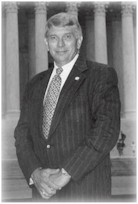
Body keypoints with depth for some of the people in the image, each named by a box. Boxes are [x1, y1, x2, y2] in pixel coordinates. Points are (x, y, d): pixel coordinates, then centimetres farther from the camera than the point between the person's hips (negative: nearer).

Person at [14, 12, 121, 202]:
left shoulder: (101, 75, -4)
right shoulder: (35, 85, 12)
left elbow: (107, 129, -15)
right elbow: (22, 133, 7)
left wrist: (66, 173, -17)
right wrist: (35, 172, -10)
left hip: (86, 190, -4)